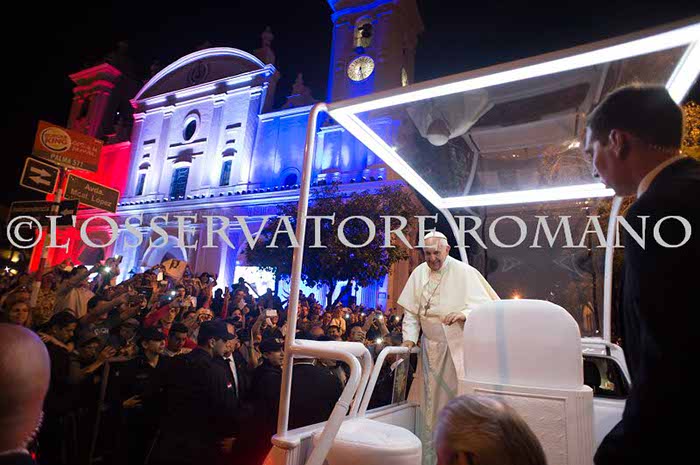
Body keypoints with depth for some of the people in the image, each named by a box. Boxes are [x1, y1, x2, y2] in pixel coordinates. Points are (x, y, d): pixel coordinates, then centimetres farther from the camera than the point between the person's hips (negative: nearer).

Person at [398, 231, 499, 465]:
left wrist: (463, 314, -29)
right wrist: (410, 338, -2)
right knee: (431, 401, 11)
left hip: (458, 347, -4)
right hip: (430, 347, 5)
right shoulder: (419, 272, 4)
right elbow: (411, 311, 8)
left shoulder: (464, 272, -10)